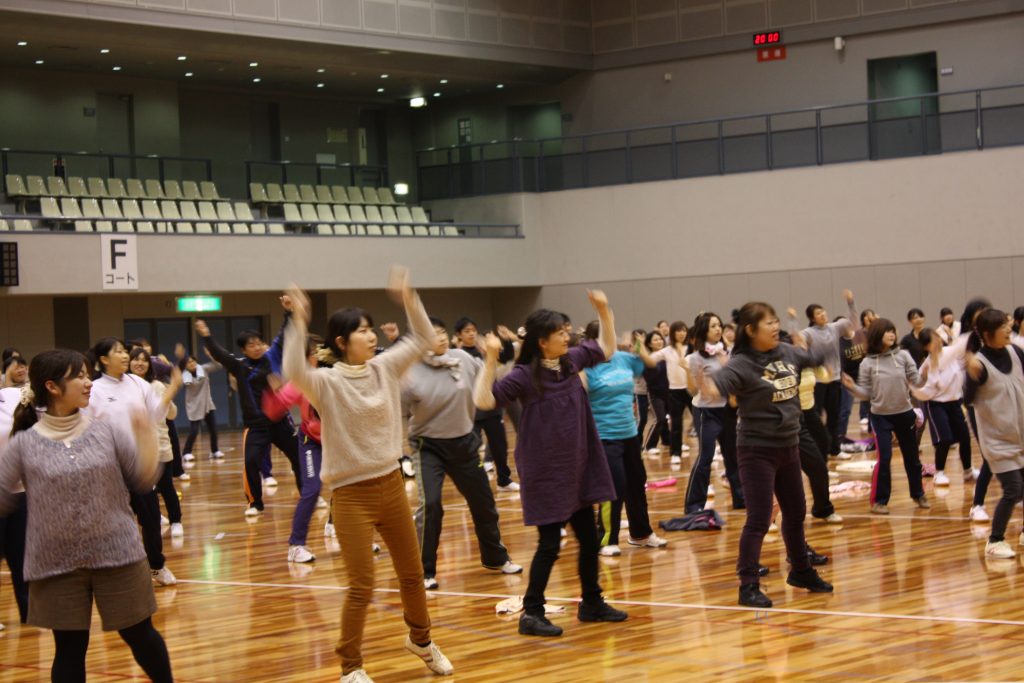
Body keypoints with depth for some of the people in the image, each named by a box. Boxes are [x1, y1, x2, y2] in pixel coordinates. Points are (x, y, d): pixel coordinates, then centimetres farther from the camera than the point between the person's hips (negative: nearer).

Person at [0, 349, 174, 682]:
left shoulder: (107, 431, 0)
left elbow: (144, 481, 0)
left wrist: (145, 435, -12)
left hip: (118, 556, 1)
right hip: (56, 565, -1)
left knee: (140, 635, 11)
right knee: (69, 649, 7)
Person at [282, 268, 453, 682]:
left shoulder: (385, 368, 3)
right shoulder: (327, 383, -14)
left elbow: (423, 340, 7)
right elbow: (294, 374, -34)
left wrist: (409, 300, -6)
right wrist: (298, 323, -39)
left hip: (391, 485, 6)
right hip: (351, 495, -6)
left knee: (412, 573, 17)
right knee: (362, 586, -4)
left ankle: (421, 640, 40)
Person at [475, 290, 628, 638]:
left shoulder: (572, 361, 4)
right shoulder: (524, 375, -15)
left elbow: (607, 348, 20)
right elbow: (483, 400, -23)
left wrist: (603, 311, 8)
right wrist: (491, 360, -31)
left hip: (578, 468, 7)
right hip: (545, 472, -7)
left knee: (589, 538, 13)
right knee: (550, 544, -4)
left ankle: (592, 603, 28)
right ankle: (531, 614, 5)